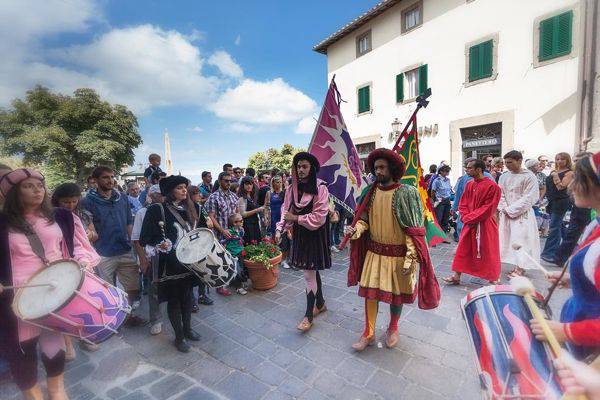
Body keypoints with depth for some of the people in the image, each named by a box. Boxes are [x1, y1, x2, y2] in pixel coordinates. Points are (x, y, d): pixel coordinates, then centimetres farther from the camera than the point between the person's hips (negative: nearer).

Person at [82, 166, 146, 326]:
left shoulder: (122, 198, 7)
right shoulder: (88, 201, -5)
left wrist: (132, 243, 6)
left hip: (126, 252, 4)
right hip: (103, 255, -4)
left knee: (133, 288, 12)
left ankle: (131, 314, 32)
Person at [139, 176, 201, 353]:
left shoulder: (188, 208, 6)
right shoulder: (158, 209, -13)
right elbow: (146, 238, -14)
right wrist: (159, 246, -32)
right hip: (170, 263, -6)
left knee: (187, 295, 18)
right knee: (174, 298, 9)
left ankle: (187, 328, 38)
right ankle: (179, 336, 28)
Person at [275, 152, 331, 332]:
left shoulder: (320, 188, -14)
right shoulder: (292, 188, 3)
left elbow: (319, 217, -17)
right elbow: (286, 211, 5)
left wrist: (296, 218, -14)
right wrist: (280, 229, -9)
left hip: (315, 235, -5)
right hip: (299, 234, 6)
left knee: (309, 274, -2)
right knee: (312, 270, 18)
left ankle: (309, 315, 14)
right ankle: (320, 303, 38)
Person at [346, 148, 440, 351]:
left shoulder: (406, 193, -13)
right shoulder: (370, 192, 0)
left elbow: (414, 230, -13)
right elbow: (364, 219, 7)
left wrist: (410, 258, -18)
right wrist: (356, 230, -15)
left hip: (398, 254, -3)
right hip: (374, 252, 3)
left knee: (396, 293, 14)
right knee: (369, 291, 8)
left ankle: (392, 329, 41)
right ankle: (368, 333, 28)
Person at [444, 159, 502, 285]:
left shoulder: (492, 186, -14)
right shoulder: (469, 185, 6)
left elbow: (488, 209, -16)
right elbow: (463, 204, 8)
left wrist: (470, 218, -14)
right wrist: (466, 218, -7)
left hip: (485, 225, -6)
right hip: (469, 224, 6)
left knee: (488, 252, 7)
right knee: (463, 250, 9)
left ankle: (493, 279, 26)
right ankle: (456, 276, 20)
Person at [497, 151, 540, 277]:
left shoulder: (529, 176, -9)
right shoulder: (504, 177, 7)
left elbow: (529, 198, -13)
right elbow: (500, 195, 7)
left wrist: (511, 210, -13)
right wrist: (504, 209, -7)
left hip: (522, 214, -5)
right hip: (506, 214, 6)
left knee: (520, 239, -3)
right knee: (506, 239, 7)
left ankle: (520, 268, 8)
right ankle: (517, 267, 20)